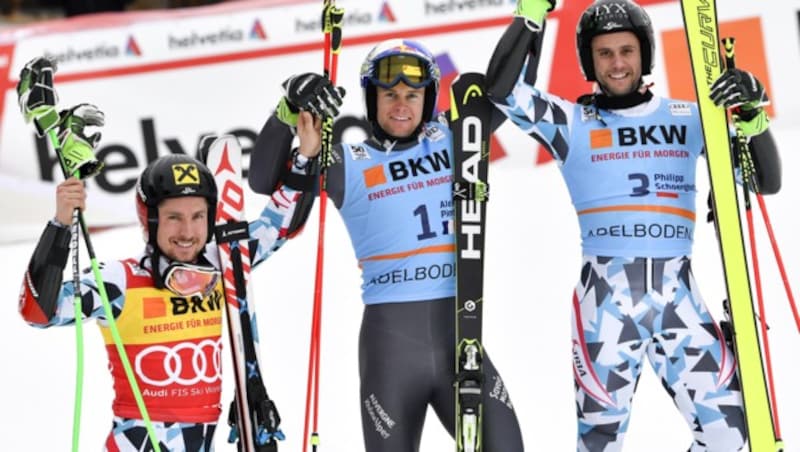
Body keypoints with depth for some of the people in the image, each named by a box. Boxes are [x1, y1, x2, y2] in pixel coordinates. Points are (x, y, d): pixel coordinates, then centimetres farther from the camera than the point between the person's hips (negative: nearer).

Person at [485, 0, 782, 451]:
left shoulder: (688, 119, 12)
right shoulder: (573, 125, 8)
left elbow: (767, 180, 10)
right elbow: (504, 88, -7)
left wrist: (751, 116, -8)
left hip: (680, 299, 2)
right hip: (604, 299, -2)